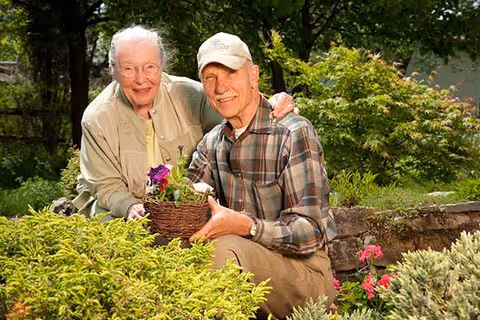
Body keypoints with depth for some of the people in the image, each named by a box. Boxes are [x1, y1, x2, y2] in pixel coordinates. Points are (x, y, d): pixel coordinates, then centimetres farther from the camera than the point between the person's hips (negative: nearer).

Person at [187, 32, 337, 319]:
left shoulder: (294, 133, -15)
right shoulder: (212, 143, 8)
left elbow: (311, 231, -20)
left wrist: (246, 226, -35)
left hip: (305, 272, -6)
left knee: (224, 250, -31)